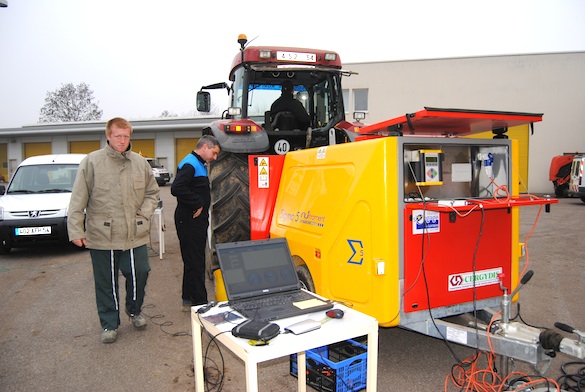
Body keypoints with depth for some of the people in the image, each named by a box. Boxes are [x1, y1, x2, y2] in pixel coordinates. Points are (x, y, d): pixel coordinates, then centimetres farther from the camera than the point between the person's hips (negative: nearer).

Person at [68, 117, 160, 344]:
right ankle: (109, 324, 27)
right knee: (106, 283, 9)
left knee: (139, 274, 7)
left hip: (135, 235, 3)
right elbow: (78, 199, -5)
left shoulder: (140, 163, 6)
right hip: (102, 236, -2)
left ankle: (134, 310, 35)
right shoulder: (92, 162, -4)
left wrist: (144, 214, 0)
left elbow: (152, 192, 15)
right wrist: (76, 230, -9)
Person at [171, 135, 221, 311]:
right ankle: (199, 302, 4)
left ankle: (189, 300, 27)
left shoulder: (199, 165, 18)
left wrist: (201, 205, 6)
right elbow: (177, 188, -28)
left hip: (197, 221, 11)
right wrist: (197, 204, -21)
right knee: (195, 262, -4)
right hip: (189, 222, -10)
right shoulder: (190, 164, -15)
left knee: (194, 262, 16)